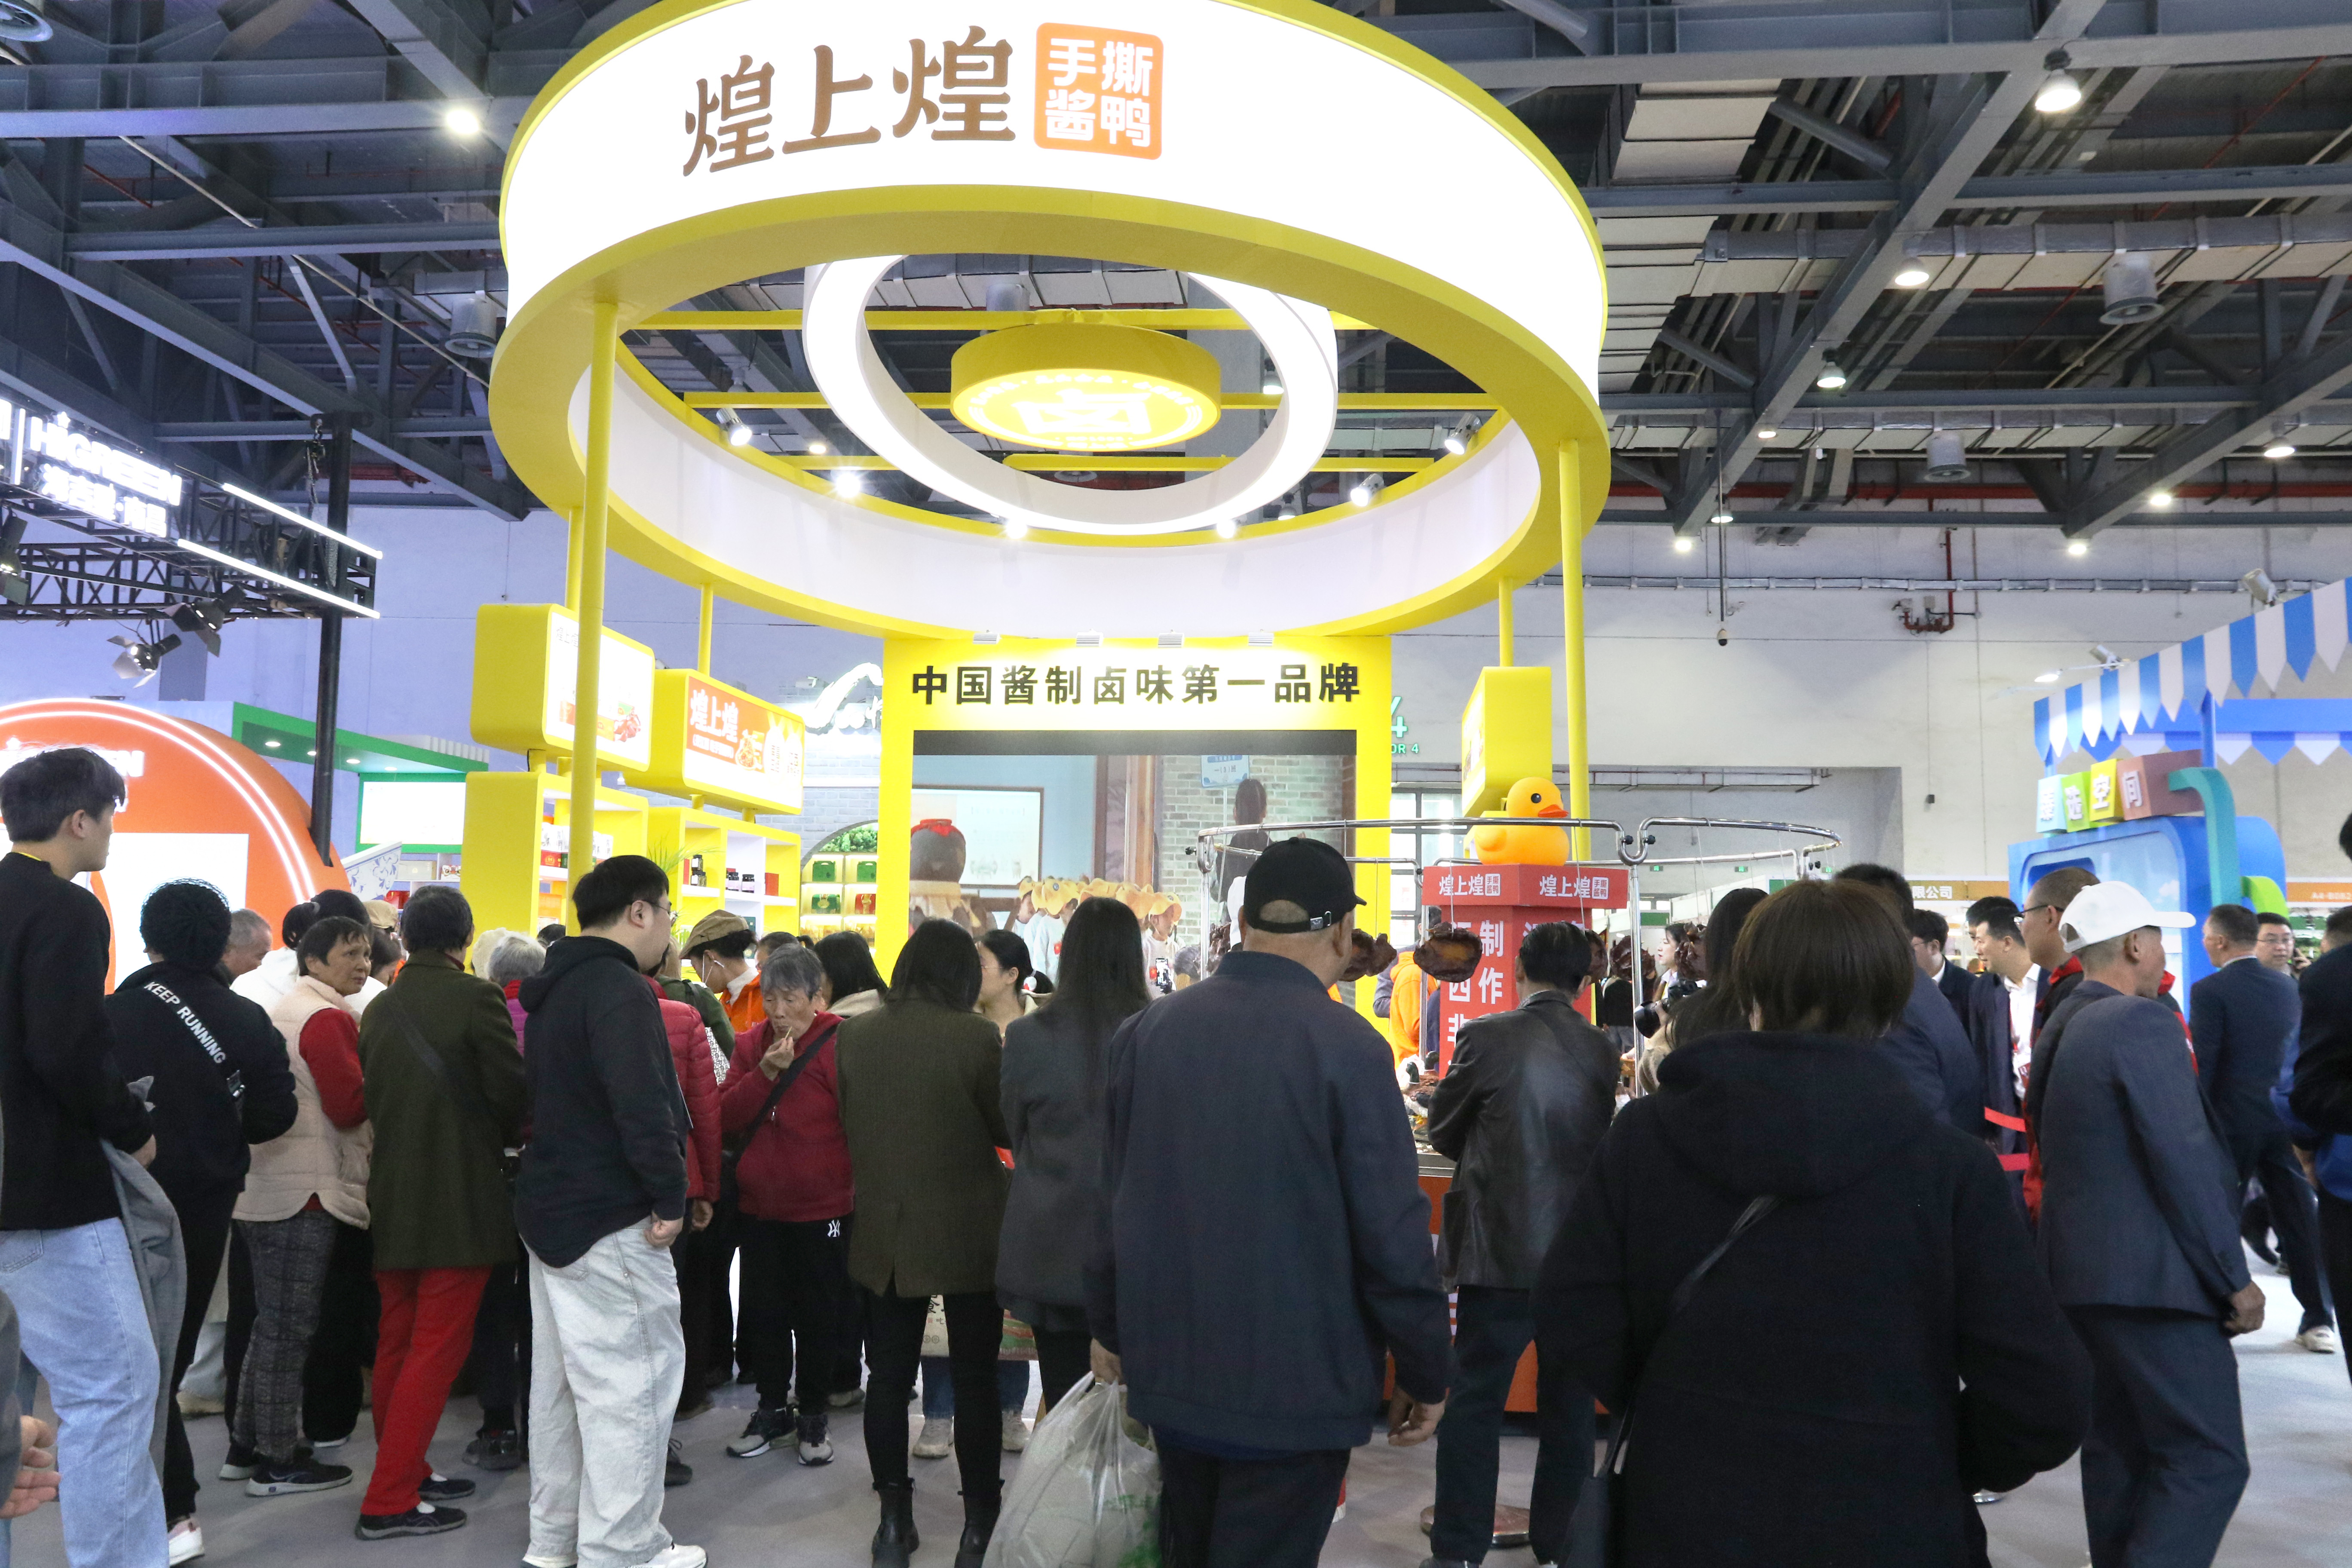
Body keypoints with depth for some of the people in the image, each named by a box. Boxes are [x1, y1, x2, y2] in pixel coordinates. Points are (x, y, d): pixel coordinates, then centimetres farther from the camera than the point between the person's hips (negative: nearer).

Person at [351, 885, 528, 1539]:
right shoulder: (475, 997, -13)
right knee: (437, 1350, 0)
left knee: (398, 1343, 16)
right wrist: (504, 1139, 10)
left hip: (393, 1201, 7)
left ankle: (405, 1470, 27)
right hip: (461, 1202, -6)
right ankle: (390, 1501, 2)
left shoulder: (380, 1009, 5)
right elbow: (512, 1093, -11)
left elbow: (371, 1098, 9)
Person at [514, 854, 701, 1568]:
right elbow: (644, 1107, -28)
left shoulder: (554, 989, 14)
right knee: (631, 1385, -3)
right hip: (612, 1219, -10)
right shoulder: (619, 988, -18)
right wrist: (670, 1196, -19)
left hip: (552, 1204, 10)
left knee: (561, 1378, 17)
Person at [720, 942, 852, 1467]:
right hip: (760, 1204, 4)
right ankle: (772, 1410, 31)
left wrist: (858, 1186, -9)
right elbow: (728, 1117, -5)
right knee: (763, 1311, 14)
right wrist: (766, 1073, -19)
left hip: (822, 1207, -4)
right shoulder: (752, 1044, 2)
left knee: (818, 1316, 8)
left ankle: (813, 1418, 25)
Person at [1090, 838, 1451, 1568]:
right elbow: (1393, 1235, -15)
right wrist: (1426, 1373, -3)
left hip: (1169, 1371, 5)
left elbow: (1109, 1200, 7)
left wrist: (1111, 1327, 20)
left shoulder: (1145, 1031, 0)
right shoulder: (1346, 1046, -16)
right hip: (1295, 1387, -5)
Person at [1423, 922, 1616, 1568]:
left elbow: (1442, 1131, 0)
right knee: (1569, 1407, 15)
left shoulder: (1488, 1037, -11)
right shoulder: (1602, 1051, -1)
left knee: (1474, 1402, 5)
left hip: (1499, 1250, -3)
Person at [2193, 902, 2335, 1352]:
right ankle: (2318, 1320, 11)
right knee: (2299, 1216, 8)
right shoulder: (2288, 986, 7)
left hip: (2232, 1121, -5)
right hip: (2285, 1120, 5)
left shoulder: (2210, 991, -12)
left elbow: (2202, 1065, -14)